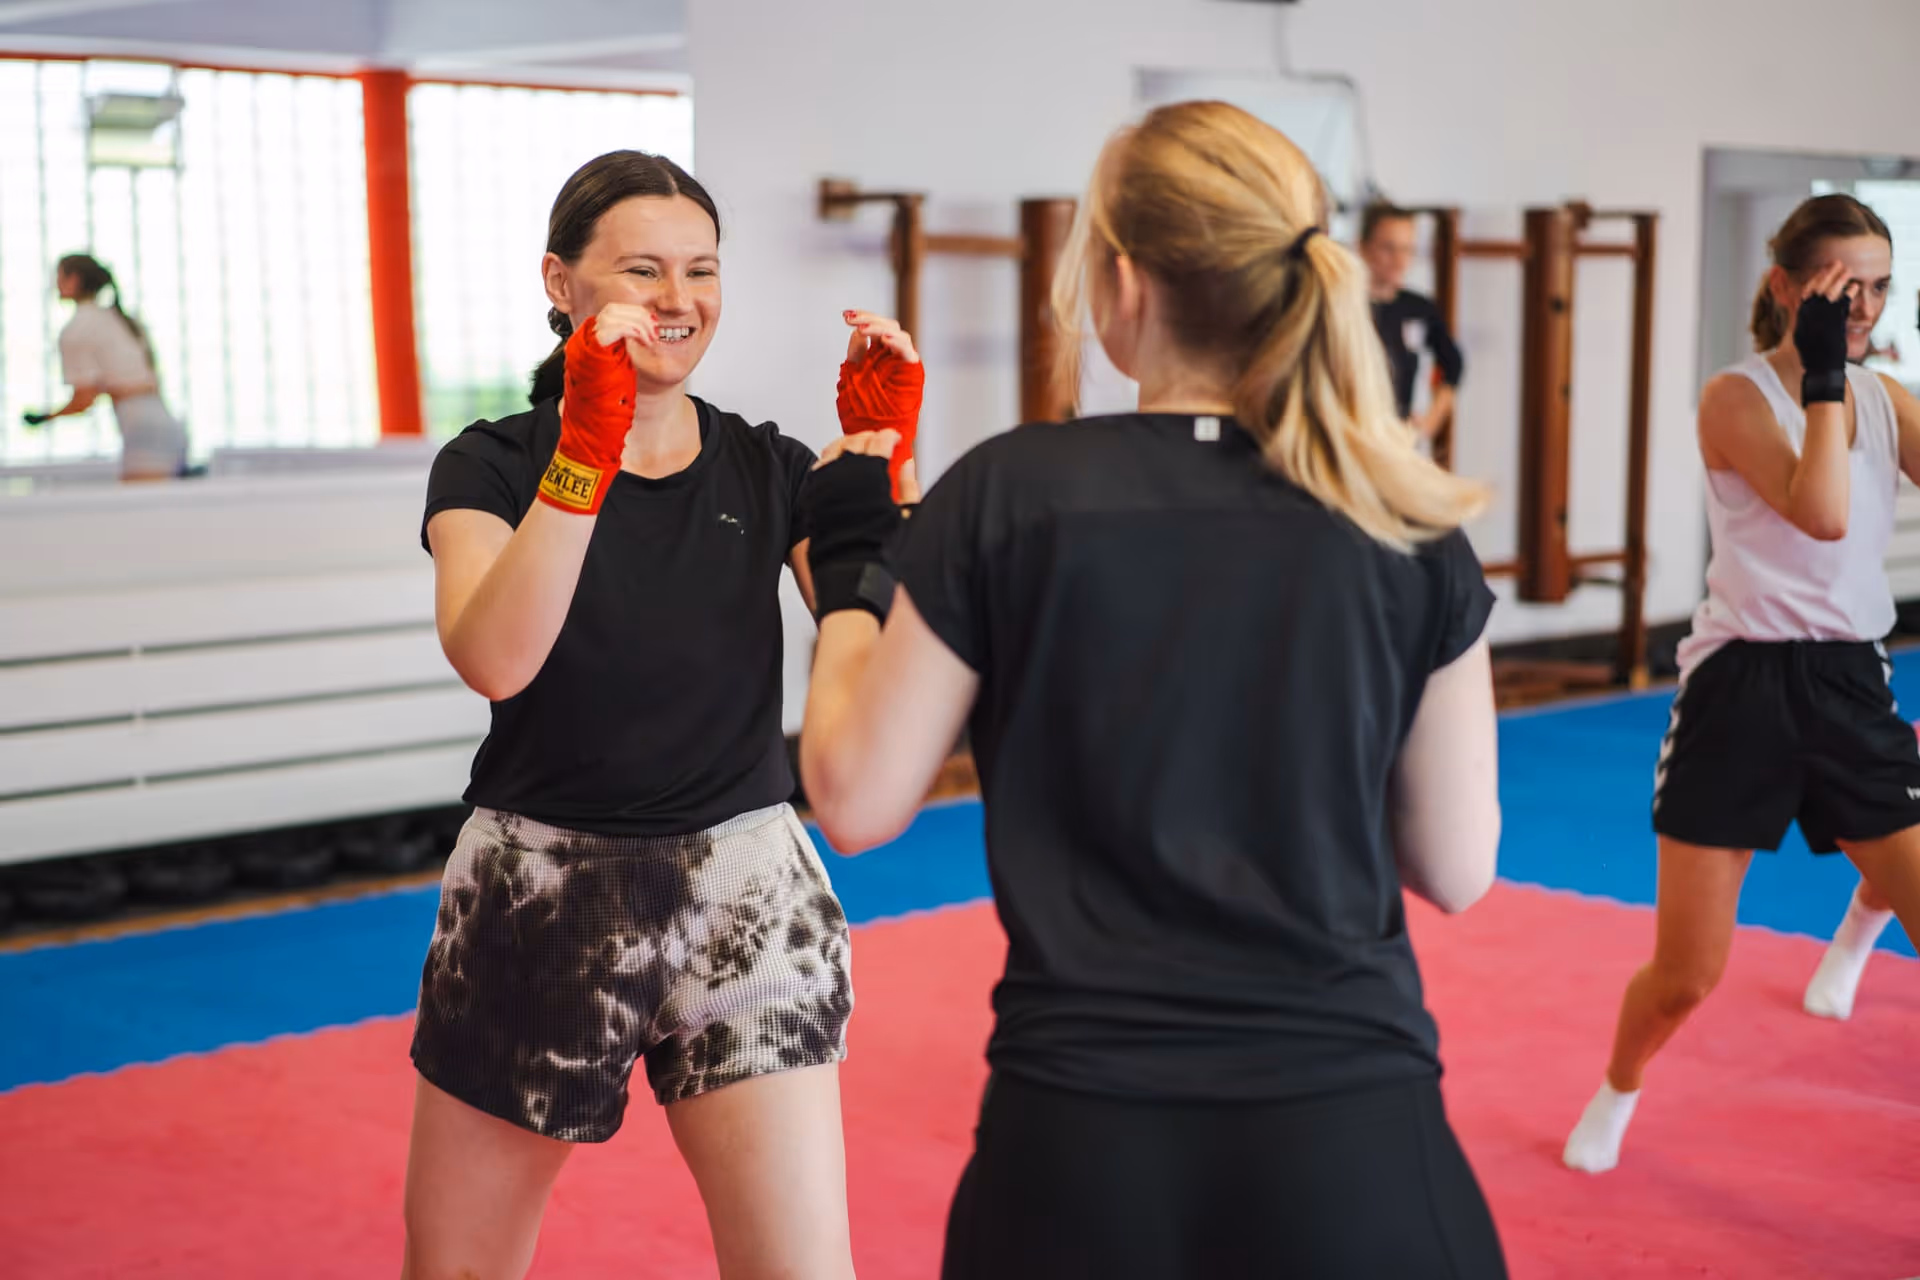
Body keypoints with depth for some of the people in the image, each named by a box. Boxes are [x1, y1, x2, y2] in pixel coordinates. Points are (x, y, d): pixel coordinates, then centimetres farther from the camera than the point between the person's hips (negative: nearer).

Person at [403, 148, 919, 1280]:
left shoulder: (770, 469, 3)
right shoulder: (493, 465, -2)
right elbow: (493, 659, -23)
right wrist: (588, 448, -28)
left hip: (744, 891, 1)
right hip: (539, 895, 0)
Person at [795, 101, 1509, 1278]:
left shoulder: (1010, 495, -8)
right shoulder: (1410, 528, -4)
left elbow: (856, 803, -2)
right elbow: (1458, 869, 2)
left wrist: (847, 568, 10)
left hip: (1080, 1136, 0)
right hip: (1351, 1129, 1)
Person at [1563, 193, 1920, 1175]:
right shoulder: (1738, 397, -9)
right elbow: (1821, 514, -25)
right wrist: (1822, 374, -20)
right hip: (1744, 688, -4)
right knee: (1685, 976, 3)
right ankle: (1617, 1094, 31)